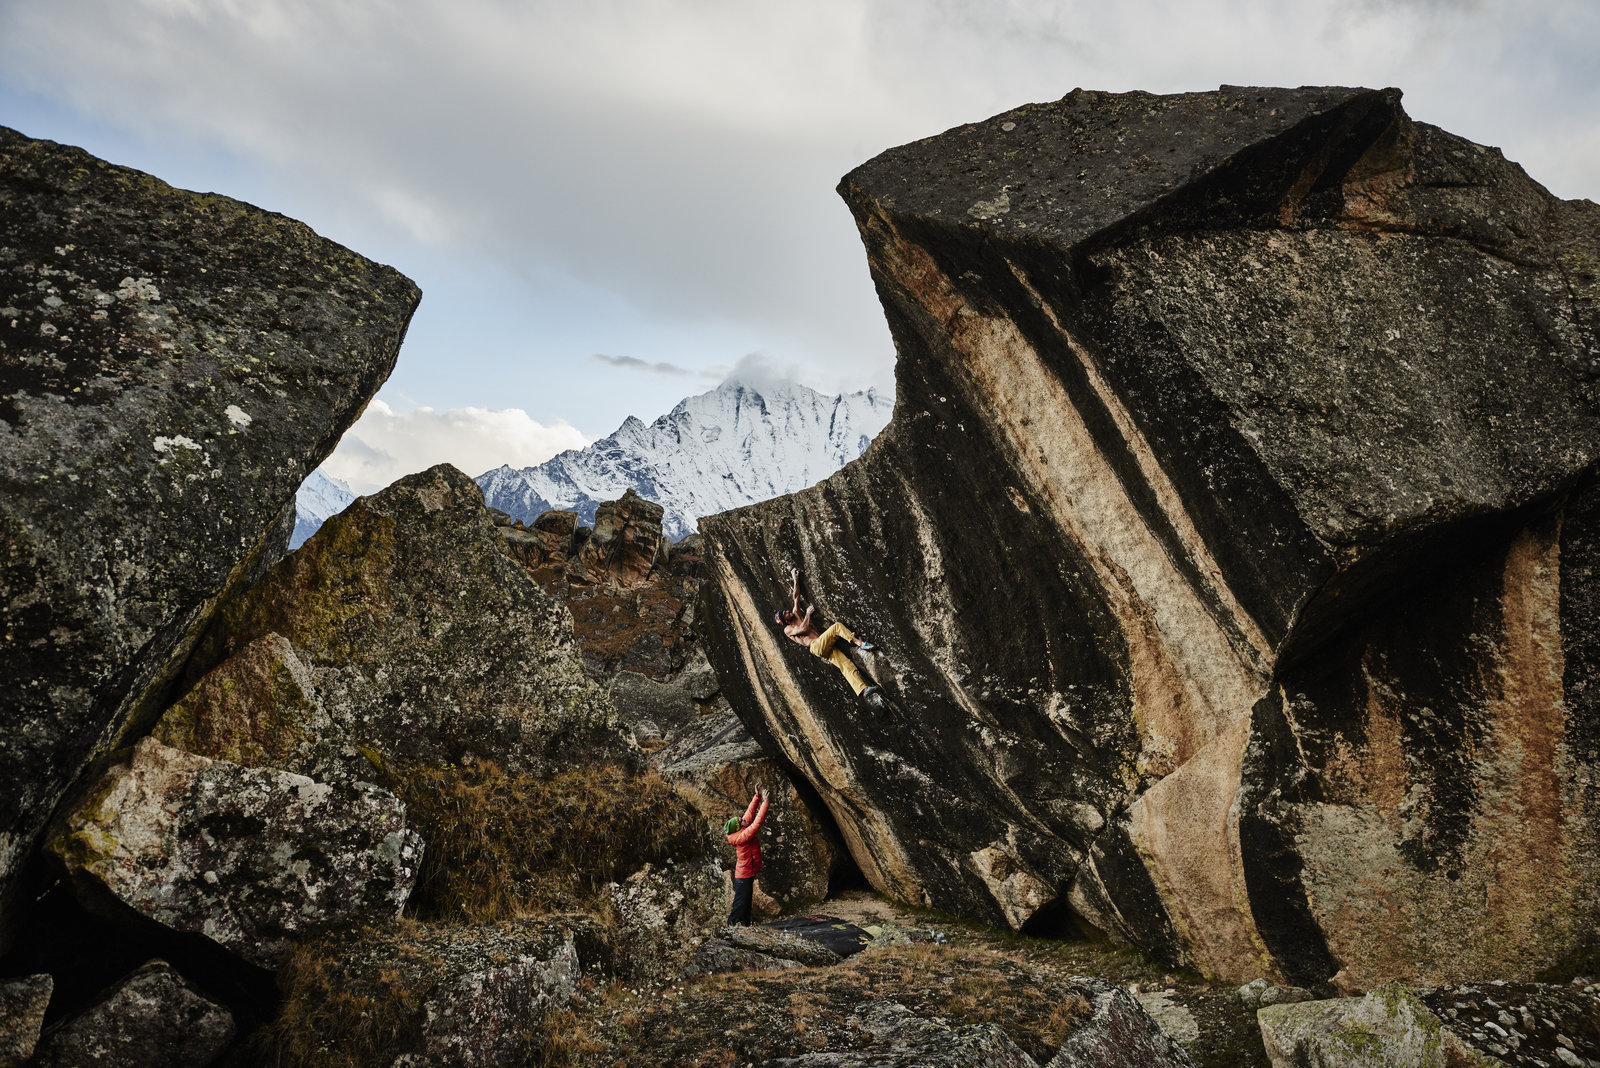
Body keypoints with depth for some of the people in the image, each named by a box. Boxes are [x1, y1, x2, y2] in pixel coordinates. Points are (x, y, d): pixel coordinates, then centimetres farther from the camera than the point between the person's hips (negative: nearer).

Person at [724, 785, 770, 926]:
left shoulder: (742, 829, -3)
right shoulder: (743, 836, -28)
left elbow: (750, 813, 5)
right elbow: (758, 822, -32)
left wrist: (757, 796, 1)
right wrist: (765, 802, -30)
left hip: (745, 874, 10)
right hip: (744, 876, -10)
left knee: (746, 901, 19)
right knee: (741, 902, 0)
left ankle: (744, 924, 28)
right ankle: (733, 924, 8)